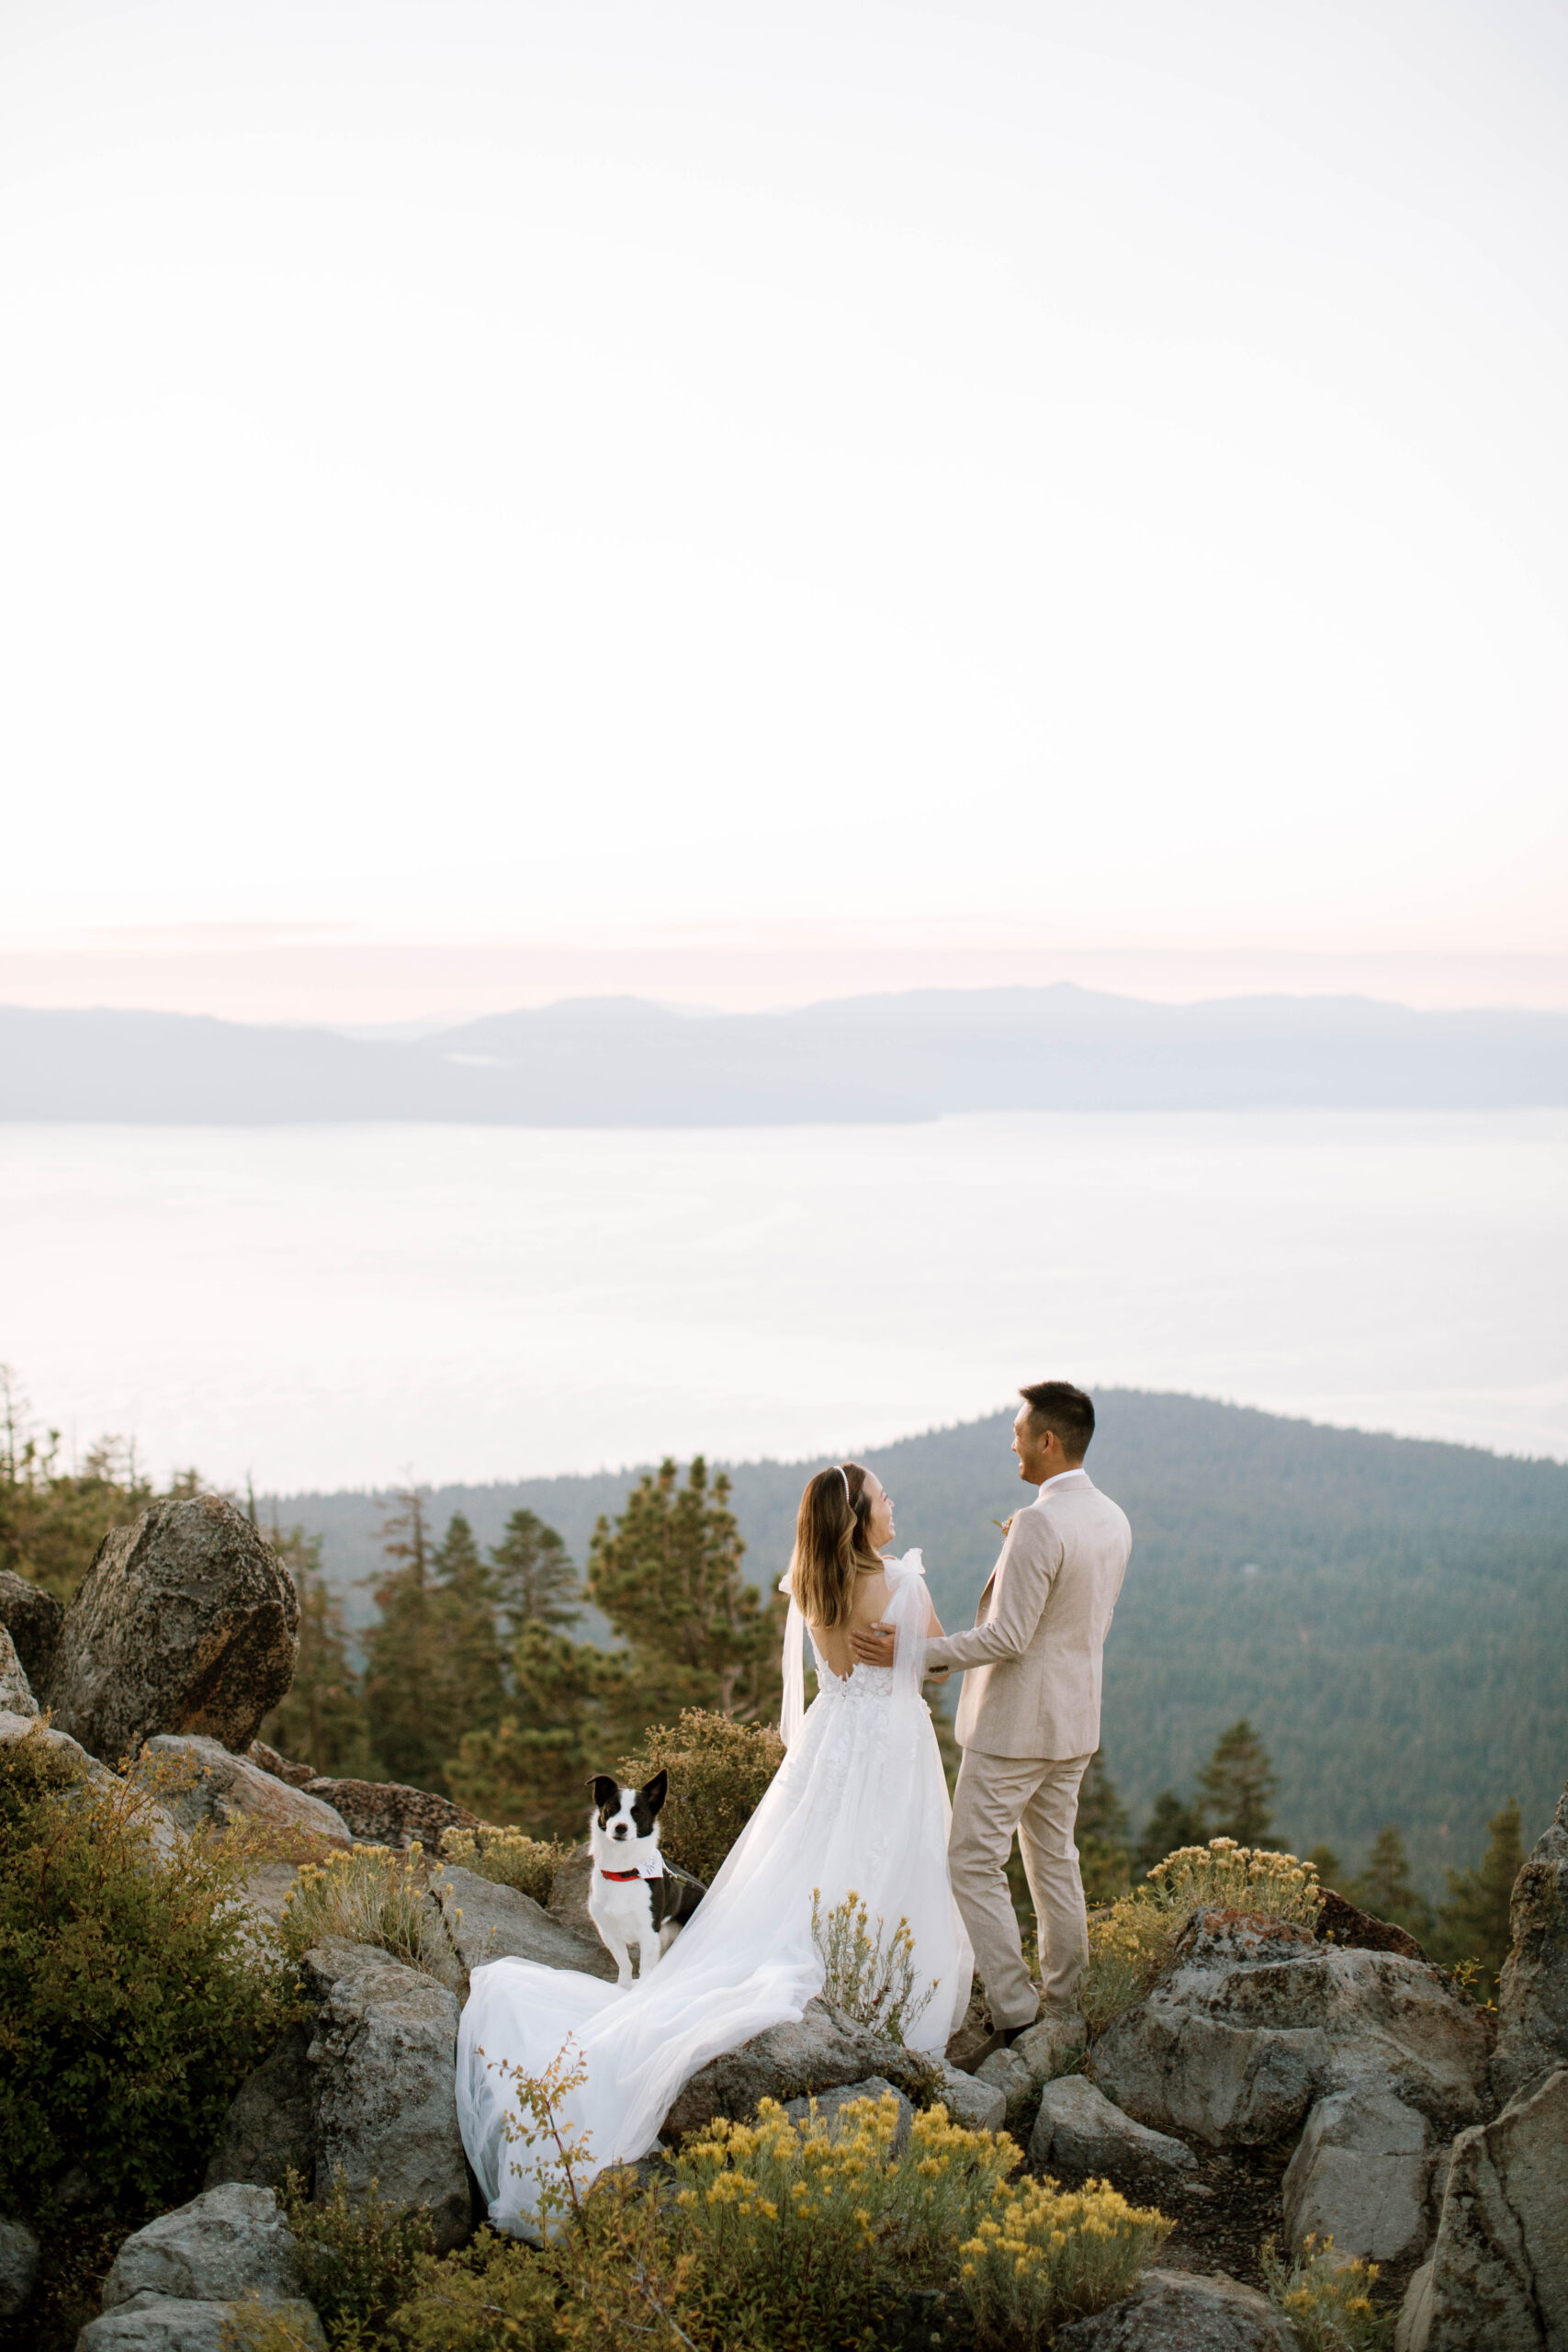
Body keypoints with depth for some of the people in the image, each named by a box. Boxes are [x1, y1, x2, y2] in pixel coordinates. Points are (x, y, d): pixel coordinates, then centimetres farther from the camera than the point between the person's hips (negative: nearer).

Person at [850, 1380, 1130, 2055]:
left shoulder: (1039, 1524, -23)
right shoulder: (1113, 1521, 5)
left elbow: (1007, 1638, -24)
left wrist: (911, 1653, -19)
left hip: (1013, 1722, -9)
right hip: (1074, 1721, 9)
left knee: (974, 1865, -1)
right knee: (1054, 1860, 18)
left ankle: (1014, 2016, -3)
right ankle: (1063, 2007, 24)